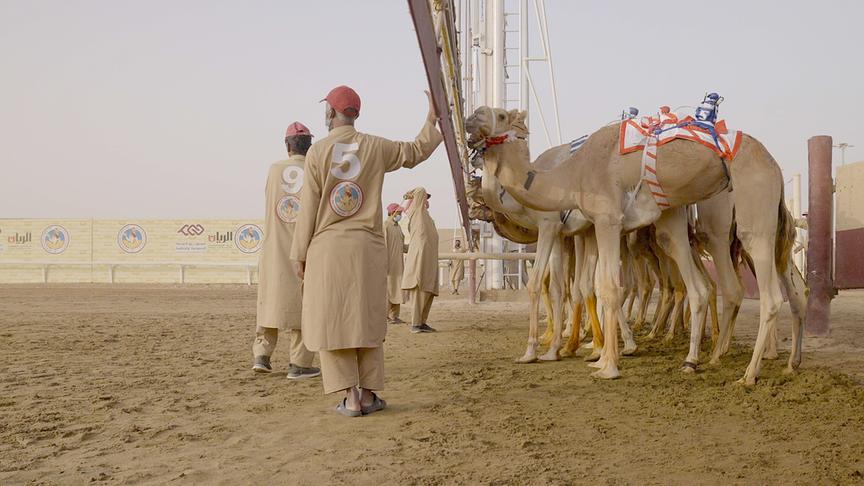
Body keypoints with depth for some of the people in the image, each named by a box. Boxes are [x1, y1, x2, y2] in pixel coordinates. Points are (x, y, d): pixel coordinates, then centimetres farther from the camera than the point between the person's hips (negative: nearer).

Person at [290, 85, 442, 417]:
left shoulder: (318, 151, -3)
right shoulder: (375, 147, 3)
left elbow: (309, 208, -3)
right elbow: (417, 151, 18)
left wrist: (300, 255, 3)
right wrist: (432, 118, 32)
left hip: (327, 246, -2)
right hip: (367, 245, 2)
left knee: (332, 321, 3)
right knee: (366, 319, 10)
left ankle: (350, 398, 2)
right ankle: (368, 394, 12)